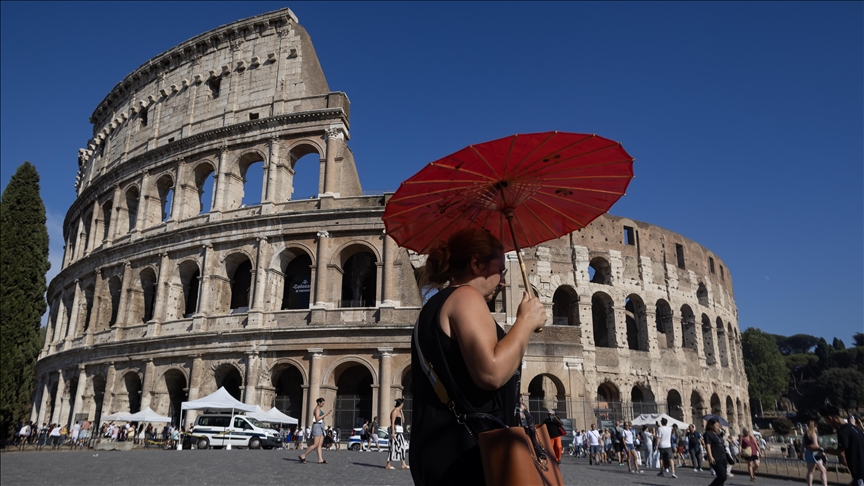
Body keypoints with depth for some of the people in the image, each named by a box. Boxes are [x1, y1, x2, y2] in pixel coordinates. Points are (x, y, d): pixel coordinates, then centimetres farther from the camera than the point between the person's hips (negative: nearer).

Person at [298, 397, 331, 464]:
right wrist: (325, 414, -18)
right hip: (317, 426, -10)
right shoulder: (317, 409, -10)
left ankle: (320, 459, -4)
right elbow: (317, 419, -19)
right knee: (316, 445, -11)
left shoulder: (319, 409, 20)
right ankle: (303, 456, -7)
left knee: (320, 445, 1)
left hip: (321, 428, 10)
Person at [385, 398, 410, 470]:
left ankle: (403, 465, 9)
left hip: (399, 432, 10)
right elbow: (392, 422, -18)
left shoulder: (399, 411, 18)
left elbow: (403, 421, 24)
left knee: (402, 447, 7)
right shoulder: (395, 411, -10)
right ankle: (388, 465, -4)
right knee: (393, 447, -8)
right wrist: (393, 432, -24)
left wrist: (402, 412, 18)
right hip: (395, 431, -10)